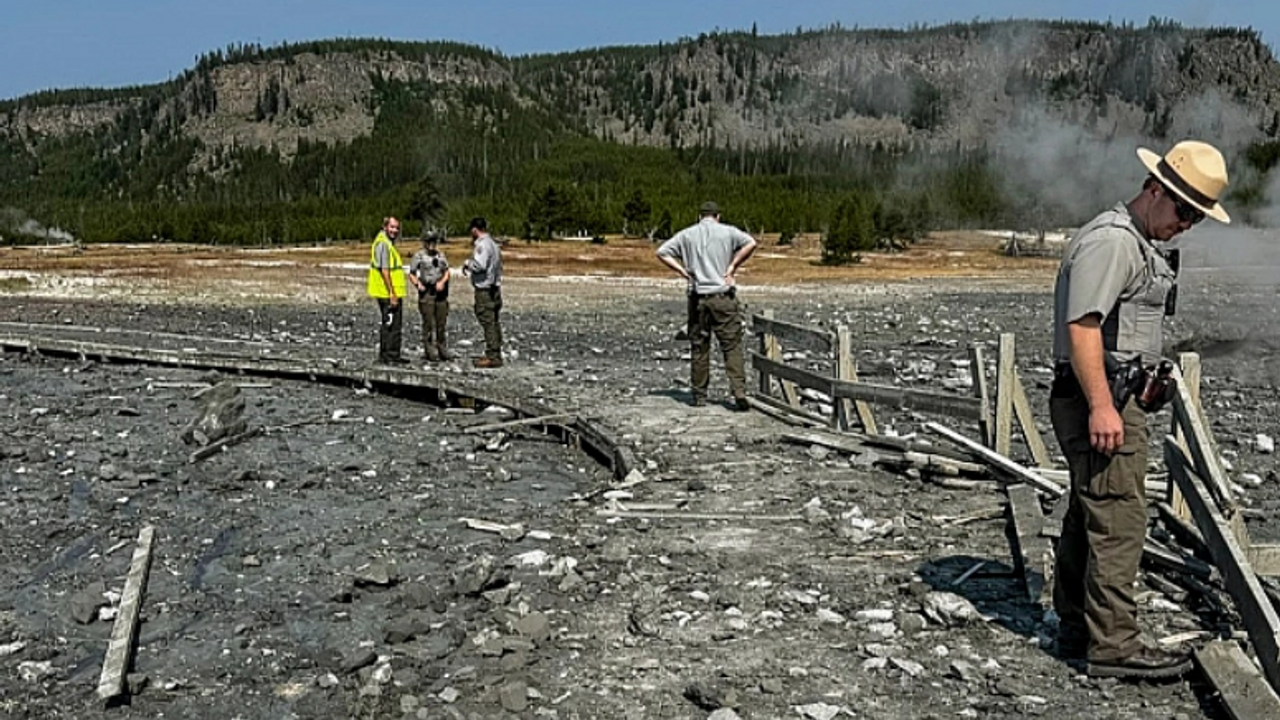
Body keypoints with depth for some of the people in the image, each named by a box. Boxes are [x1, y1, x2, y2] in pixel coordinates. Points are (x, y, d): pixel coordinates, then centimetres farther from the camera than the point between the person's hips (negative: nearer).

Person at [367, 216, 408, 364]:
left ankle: (384, 355, 23)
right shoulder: (383, 244, -16)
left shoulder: (387, 243, 17)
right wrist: (392, 294, -22)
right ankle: (391, 356, -3)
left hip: (388, 294, 11)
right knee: (392, 325, -7)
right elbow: (384, 270, -21)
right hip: (388, 293, -11)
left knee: (386, 324, 16)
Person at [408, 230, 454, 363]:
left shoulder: (441, 255, 13)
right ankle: (430, 353, 1)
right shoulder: (419, 256, -1)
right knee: (428, 324, -3)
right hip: (426, 293, -4)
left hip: (441, 292, 5)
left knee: (441, 323, 8)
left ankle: (442, 351, 15)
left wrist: (442, 282, -8)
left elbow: (447, 272, 11)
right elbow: (412, 274, 1)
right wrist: (417, 284, -16)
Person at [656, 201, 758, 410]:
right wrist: (732, 266, -7)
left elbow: (662, 252, 6)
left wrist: (682, 270, 3)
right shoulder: (727, 232, 3)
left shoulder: (687, 234, 9)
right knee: (732, 347, -1)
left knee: (699, 348, 10)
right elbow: (751, 243, -12)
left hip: (698, 298, 2)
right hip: (723, 297, -2)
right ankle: (739, 393, -11)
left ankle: (699, 396, 14)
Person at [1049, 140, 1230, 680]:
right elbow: (1082, 326, -23)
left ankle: (1076, 628, 24)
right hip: (1098, 400, -11)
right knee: (1118, 521, -9)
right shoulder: (1110, 240, -15)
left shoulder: (1142, 243, 20)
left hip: (1113, 398, 11)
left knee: (1088, 517, 15)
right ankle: (1113, 646, -3)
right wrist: (1101, 407, -26)